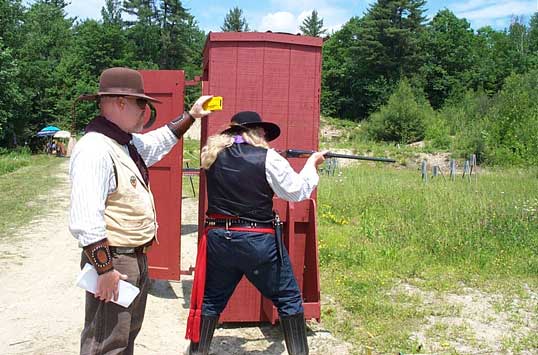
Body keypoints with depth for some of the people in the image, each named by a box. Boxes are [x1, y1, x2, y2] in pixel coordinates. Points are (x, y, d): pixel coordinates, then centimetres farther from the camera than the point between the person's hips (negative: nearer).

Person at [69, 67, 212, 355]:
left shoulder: (128, 143, 7)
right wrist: (105, 270, -26)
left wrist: (191, 115, 30)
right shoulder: (95, 150, -24)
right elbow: (86, 221, -29)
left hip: (136, 257, 10)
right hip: (112, 260, -10)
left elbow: (158, 142, 30)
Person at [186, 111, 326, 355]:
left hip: (219, 239, 4)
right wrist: (311, 164, 14)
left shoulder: (212, 154, 2)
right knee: (288, 299, 13)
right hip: (259, 241, -3)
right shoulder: (268, 158, -10)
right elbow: (297, 191, 0)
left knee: (211, 300, 17)